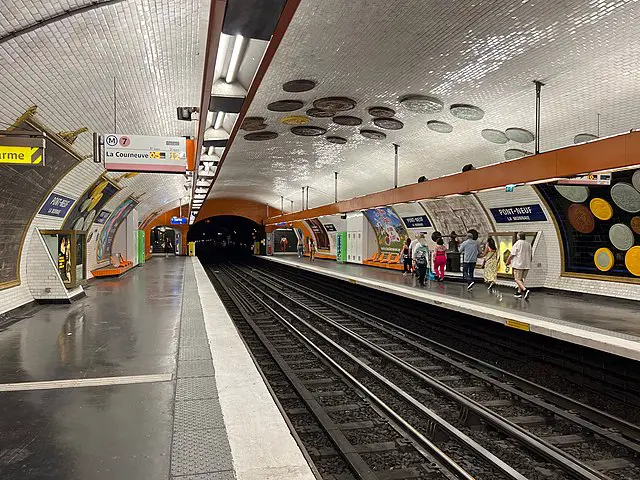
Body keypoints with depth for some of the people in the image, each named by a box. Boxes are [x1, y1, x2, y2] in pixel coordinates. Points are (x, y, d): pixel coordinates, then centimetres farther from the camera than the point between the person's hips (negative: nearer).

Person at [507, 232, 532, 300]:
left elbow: (512, 254, -9)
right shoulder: (528, 244, 10)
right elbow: (529, 255, 17)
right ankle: (519, 292, 18)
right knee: (521, 279, 15)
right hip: (527, 264, 7)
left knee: (517, 279, -5)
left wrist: (508, 261, 3)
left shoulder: (517, 244, -10)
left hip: (518, 264, -7)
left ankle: (525, 290, -22)